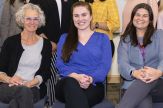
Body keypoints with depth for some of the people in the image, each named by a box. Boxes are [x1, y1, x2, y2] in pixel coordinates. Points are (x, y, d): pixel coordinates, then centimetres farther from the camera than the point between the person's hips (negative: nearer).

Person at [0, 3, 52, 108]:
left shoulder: (46, 44, 13)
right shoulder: (11, 41, 10)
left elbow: (46, 72, 6)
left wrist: (31, 83, -14)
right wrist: (9, 79, -16)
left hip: (33, 88, 0)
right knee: (23, 90, -37)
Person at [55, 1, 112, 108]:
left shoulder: (102, 38, 17)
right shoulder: (64, 38, 20)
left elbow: (105, 65, 4)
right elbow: (60, 65, 7)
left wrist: (90, 79, -17)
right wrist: (76, 77, -14)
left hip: (93, 85, -2)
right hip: (67, 84, 2)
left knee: (74, 99, -39)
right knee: (71, 83, -39)